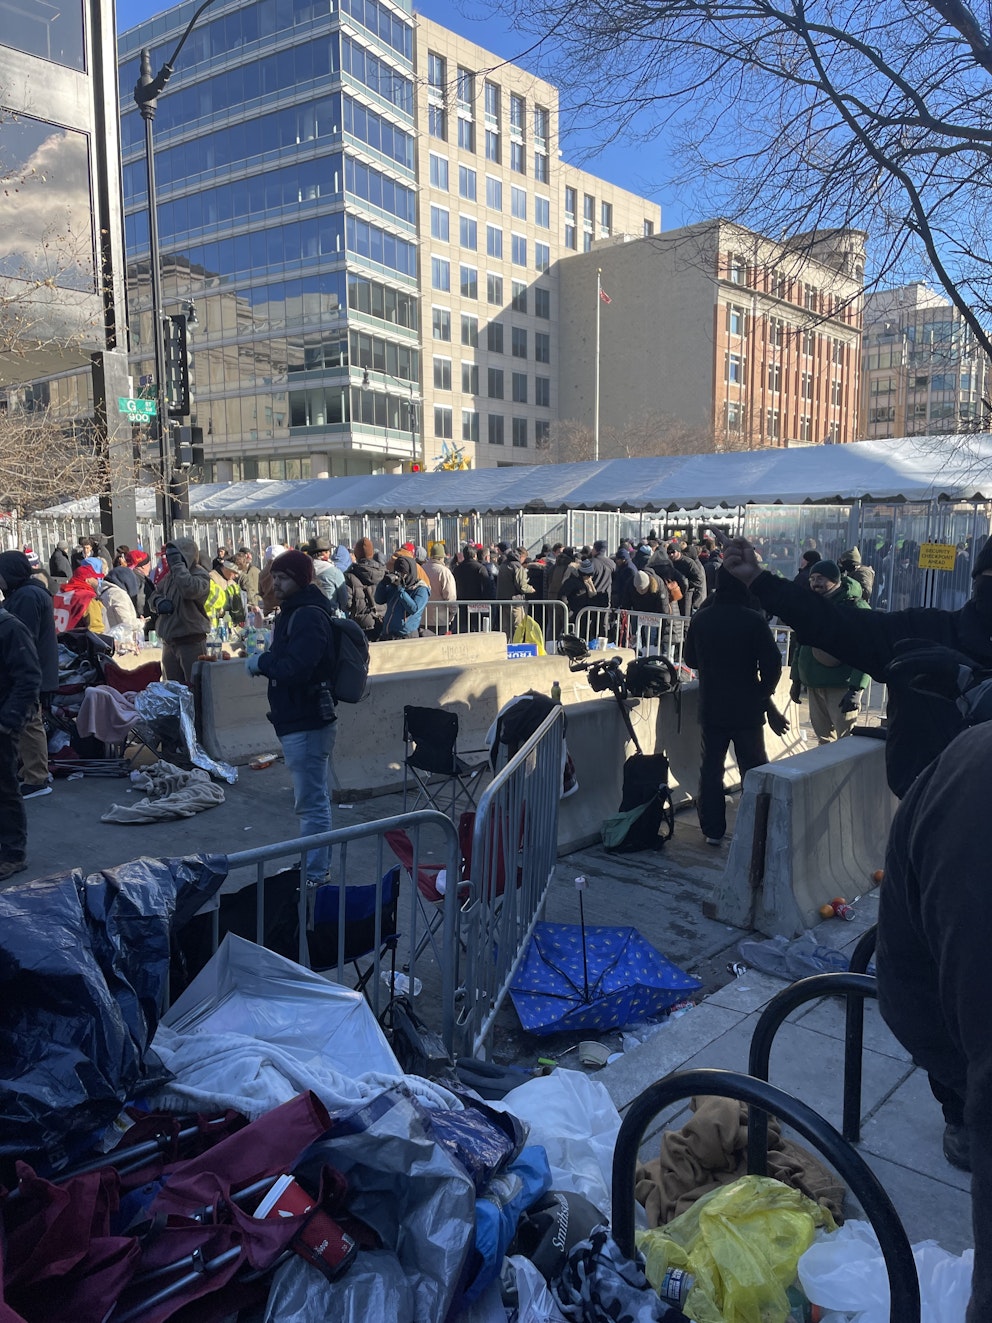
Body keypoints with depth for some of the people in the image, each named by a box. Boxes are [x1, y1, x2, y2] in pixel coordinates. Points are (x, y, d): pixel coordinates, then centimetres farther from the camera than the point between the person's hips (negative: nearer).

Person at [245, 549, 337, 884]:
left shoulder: (309, 616, -18)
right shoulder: (296, 612, 16)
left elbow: (294, 668, -28)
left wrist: (261, 662, -14)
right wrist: (266, 660, 2)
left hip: (306, 724, -12)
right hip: (300, 721, 12)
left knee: (311, 802, -3)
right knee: (312, 799, 20)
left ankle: (314, 874, 6)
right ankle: (316, 866, 33)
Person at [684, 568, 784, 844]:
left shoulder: (701, 619, -2)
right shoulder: (754, 620, -13)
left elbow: (690, 659, 11)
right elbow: (772, 663, -11)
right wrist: (764, 694, 5)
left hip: (710, 707, 3)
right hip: (747, 708, -3)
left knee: (710, 770, 10)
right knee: (754, 770, 8)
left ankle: (712, 830, 13)